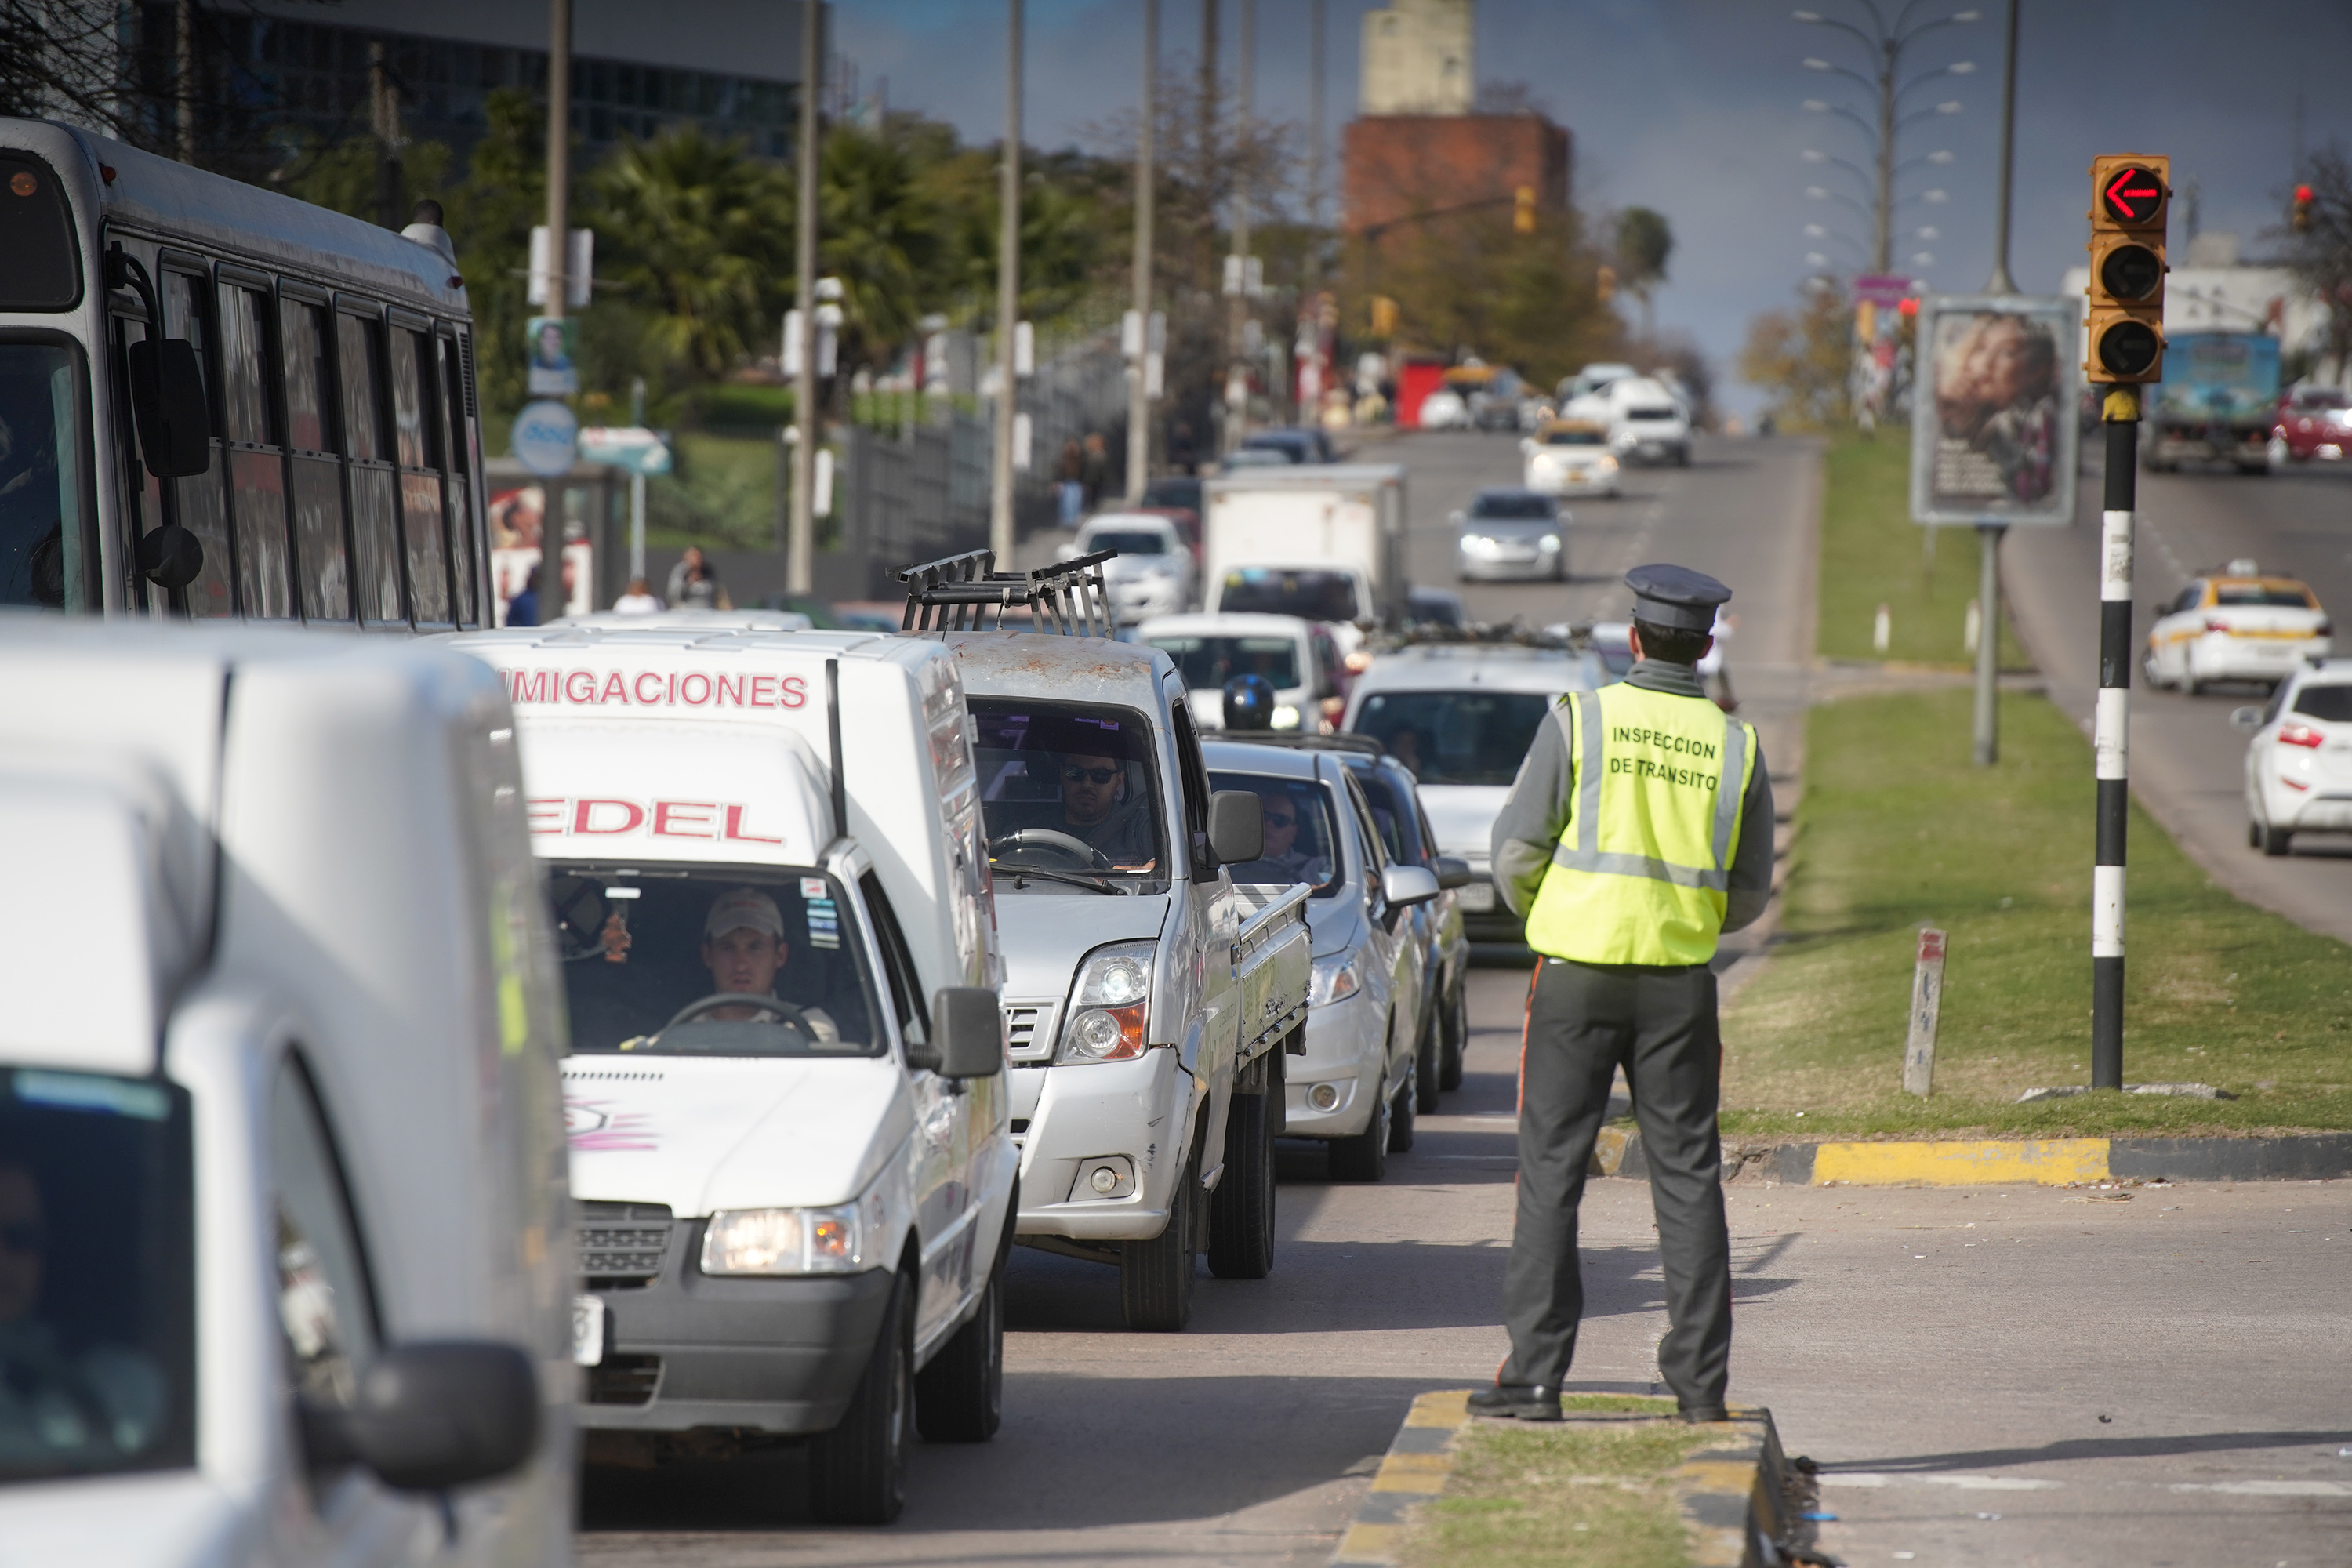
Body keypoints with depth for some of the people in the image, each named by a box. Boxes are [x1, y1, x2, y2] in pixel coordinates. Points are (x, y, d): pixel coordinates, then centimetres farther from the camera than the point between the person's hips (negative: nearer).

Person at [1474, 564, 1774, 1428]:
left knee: (1551, 1175, 1)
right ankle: (1700, 1381, 5)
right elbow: (1750, 893, 9)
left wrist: (1535, 908, 17)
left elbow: (1517, 850, -4)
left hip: (1579, 970, -2)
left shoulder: (1581, 717, -4)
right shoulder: (1734, 744, 4)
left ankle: (1535, 1374, -3)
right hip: (1681, 980, 2)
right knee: (1687, 1178, 7)